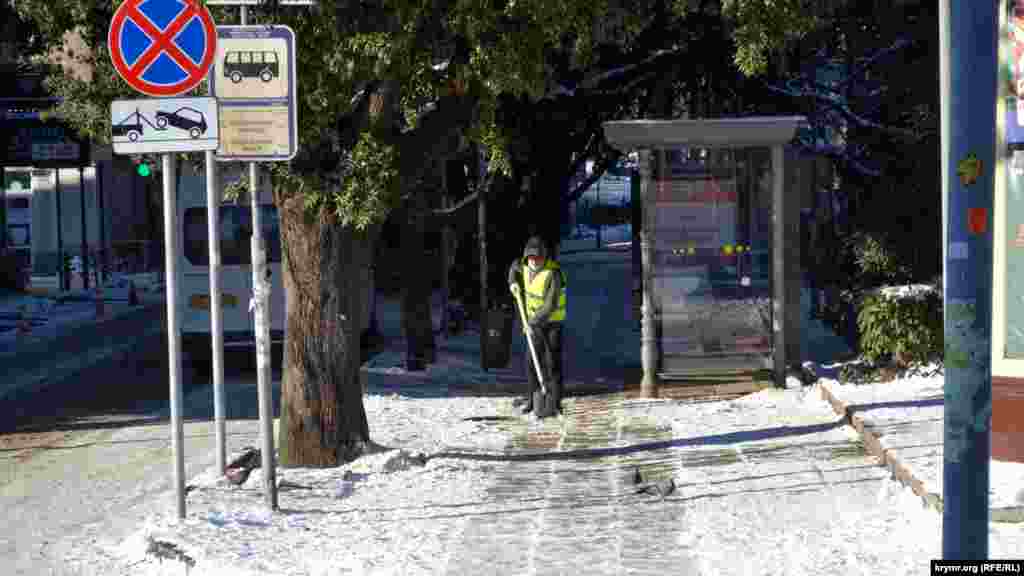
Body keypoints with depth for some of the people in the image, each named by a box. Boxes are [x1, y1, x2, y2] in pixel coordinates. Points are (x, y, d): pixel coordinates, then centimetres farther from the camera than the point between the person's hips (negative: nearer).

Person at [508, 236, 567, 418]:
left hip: (552, 322, -6)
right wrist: (513, 282, 1)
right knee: (532, 361, 8)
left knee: (552, 363, -9)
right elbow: (515, 266, 20)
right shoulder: (525, 265, -6)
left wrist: (533, 322, -32)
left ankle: (554, 404, -7)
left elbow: (551, 305, -30)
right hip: (535, 321, 6)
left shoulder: (553, 273, -27)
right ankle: (533, 399, 18)